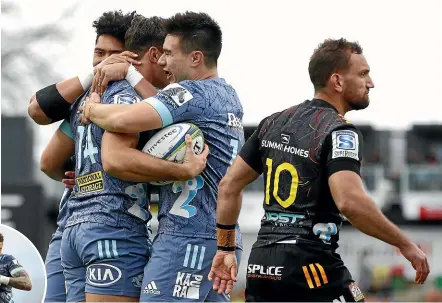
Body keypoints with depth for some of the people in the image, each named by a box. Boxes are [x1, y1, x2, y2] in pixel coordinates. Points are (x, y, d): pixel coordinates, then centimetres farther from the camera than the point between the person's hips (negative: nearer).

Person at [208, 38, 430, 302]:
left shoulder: (274, 123, 15)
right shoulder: (340, 132, -9)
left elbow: (229, 186, 17)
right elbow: (350, 201, -25)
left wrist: (226, 249, 24)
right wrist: (405, 245, -17)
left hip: (261, 264, 7)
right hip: (311, 266, -7)